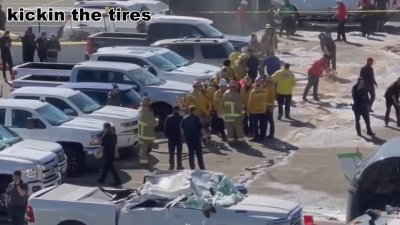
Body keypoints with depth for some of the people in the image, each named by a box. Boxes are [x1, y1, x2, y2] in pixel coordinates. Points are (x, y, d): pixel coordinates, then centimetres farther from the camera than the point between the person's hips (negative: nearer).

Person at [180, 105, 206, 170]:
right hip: (196, 138, -5)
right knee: (199, 153, -1)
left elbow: (181, 128, 11)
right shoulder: (196, 118, -10)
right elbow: (202, 128, -13)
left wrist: (183, 136, 20)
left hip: (188, 138, 5)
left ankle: (192, 167, 10)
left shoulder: (184, 119, 6)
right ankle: (201, 167, -4)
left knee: (190, 153, 12)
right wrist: (204, 135, -6)